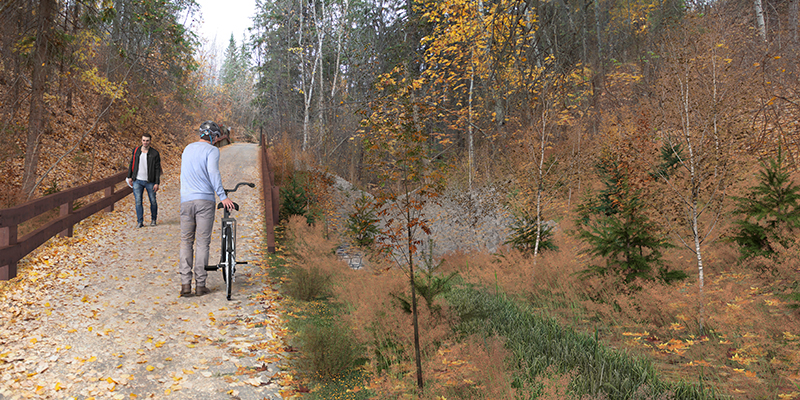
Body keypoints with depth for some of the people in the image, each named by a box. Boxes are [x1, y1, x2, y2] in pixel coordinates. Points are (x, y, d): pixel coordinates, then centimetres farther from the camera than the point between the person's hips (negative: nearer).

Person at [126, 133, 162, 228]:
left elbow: (157, 169, -5)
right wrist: (129, 177, 10)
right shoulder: (136, 151, 6)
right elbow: (132, 164, 15)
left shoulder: (155, 153, -4)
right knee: (138, 201, -1)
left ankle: (153, 219, 24)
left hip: (150, 182, -2)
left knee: (153, 201, 5)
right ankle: (140, 221, 6)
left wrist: (157, 183, -9)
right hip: (137, 181, 2)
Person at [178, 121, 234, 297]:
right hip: (205, 199, -5)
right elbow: (213, 172, -19)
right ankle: (200, 285, 3)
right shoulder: (212, 150, -4)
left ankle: (185, 284, 1)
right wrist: (222, 196, -20)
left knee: (186, 241, 8)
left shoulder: (187, 149, 17)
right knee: (203, 242, 1)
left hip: (186, 200, 5)